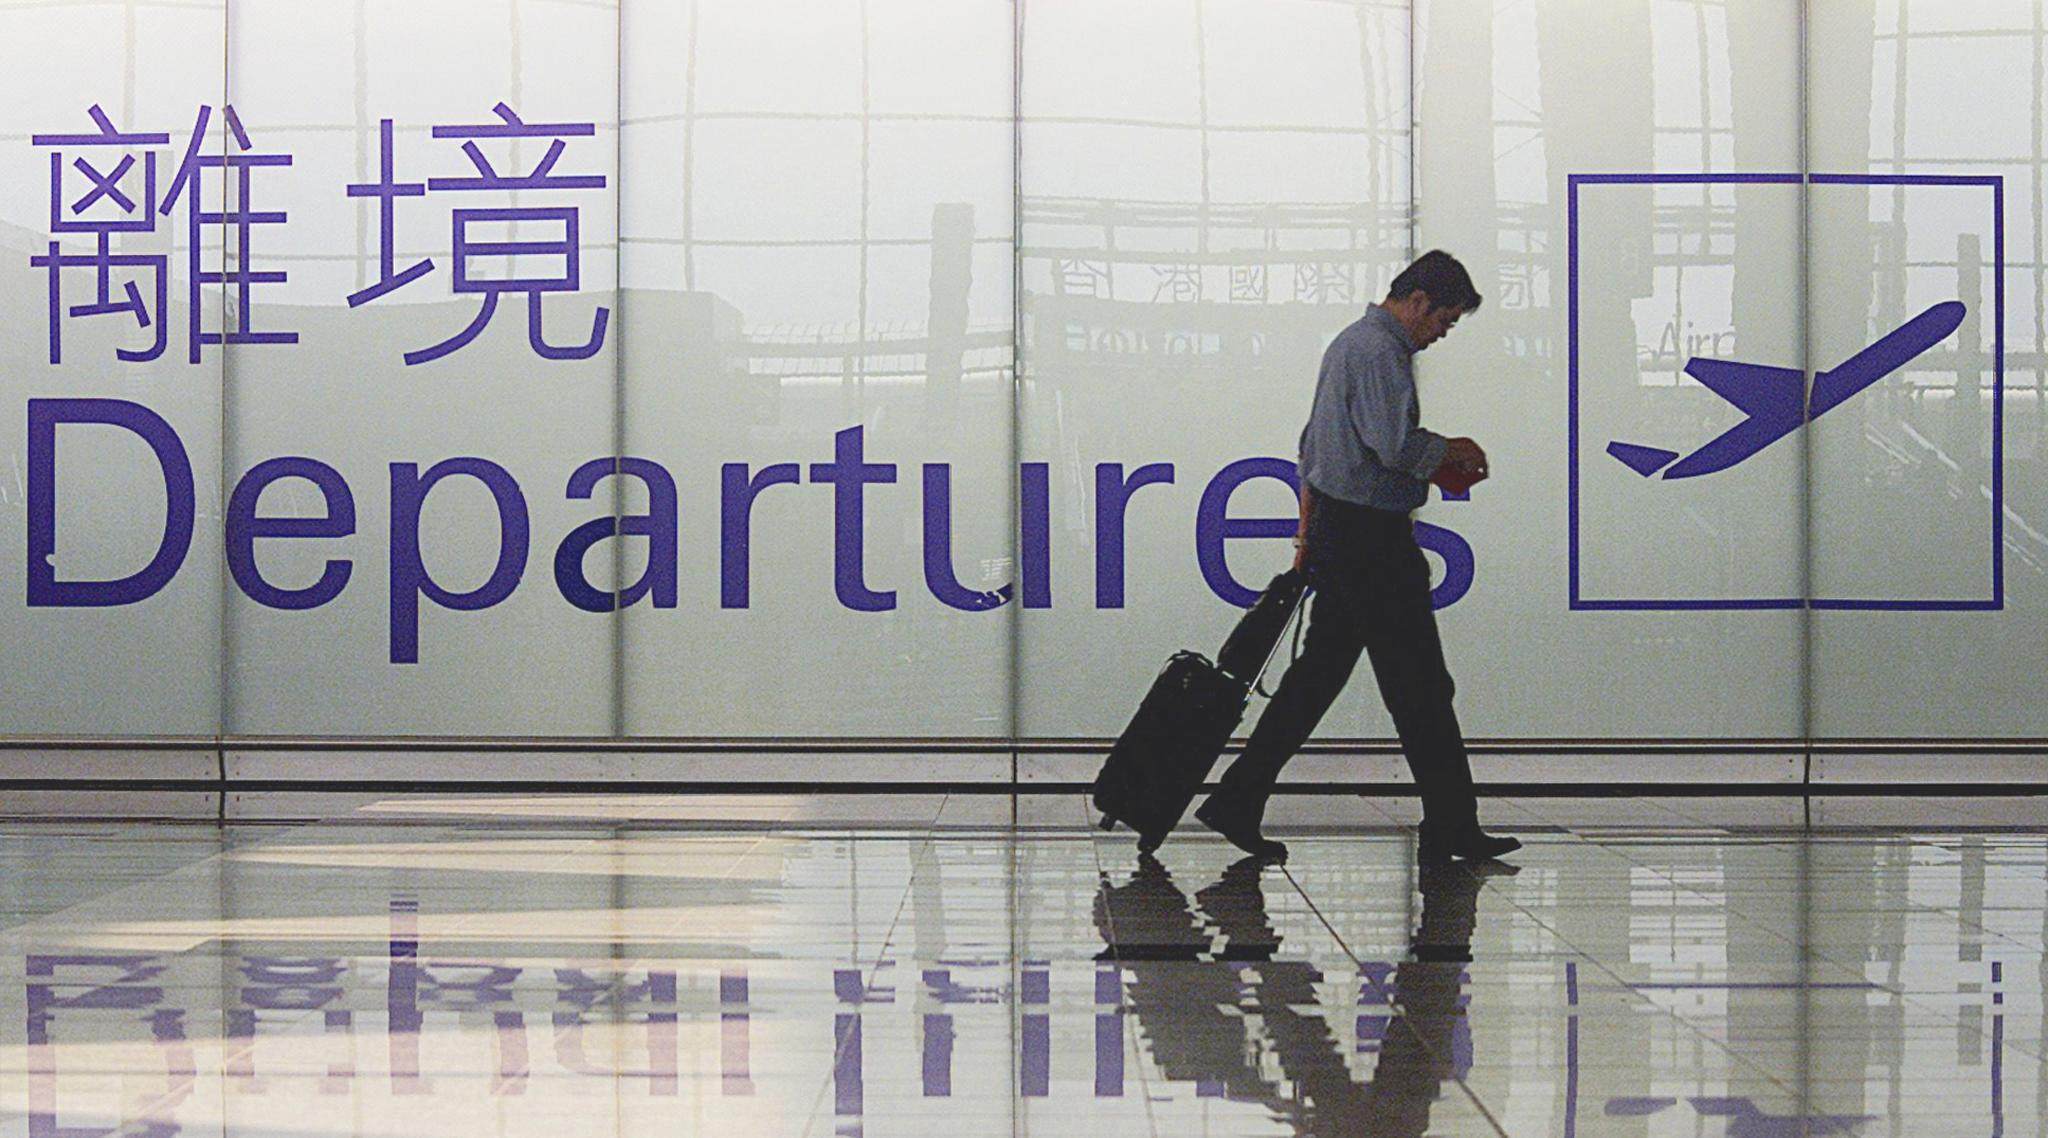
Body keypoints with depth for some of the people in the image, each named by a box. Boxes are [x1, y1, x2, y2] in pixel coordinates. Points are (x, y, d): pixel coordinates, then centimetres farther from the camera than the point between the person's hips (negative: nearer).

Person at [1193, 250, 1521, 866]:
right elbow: (1396, 444, -26)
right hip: (1371, 538, -10)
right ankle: (1451, 827, 3)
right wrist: (1454, 451, -7)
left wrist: (1308, 529, 25)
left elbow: (1313, 443, 24)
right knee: (1420, 686, -3)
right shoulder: (1381, 350, -15)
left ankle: (1237, 803, 8)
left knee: (1317, 674, 10)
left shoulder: (1349, 342, 19)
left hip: (1334, 532, 10)